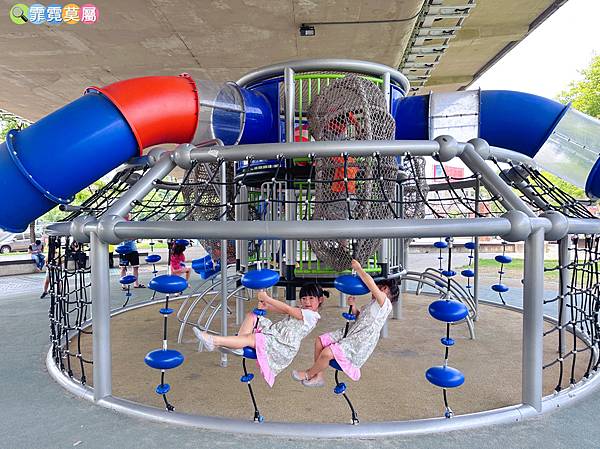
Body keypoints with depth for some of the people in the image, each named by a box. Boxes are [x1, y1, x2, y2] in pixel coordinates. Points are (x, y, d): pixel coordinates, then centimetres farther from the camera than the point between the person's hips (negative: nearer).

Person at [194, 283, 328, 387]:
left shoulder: (312, 315, -8)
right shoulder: (299, 311, 21)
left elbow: (287, 309, -17)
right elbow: (284, 310, 9)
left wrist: (266, 298, -14)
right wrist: (266, 306, -10)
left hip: (283, 345, -10)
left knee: (250, 338, -27)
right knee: (251, 316, 1)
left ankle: (213, 341, -34)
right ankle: (238, 346, -16)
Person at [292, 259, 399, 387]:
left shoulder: (384, 302, -12)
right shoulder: (374, 304, 20)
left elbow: (370, 283, -27)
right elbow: (360, 317, 26)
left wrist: (358, 268, -16)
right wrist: (353, 306, 7)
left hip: (360, 344, -11)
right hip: (350, 333, 11)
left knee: (327, 353, -22)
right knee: (320, 341, 4)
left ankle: (308, 374, 5)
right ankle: (318, 376, 13)